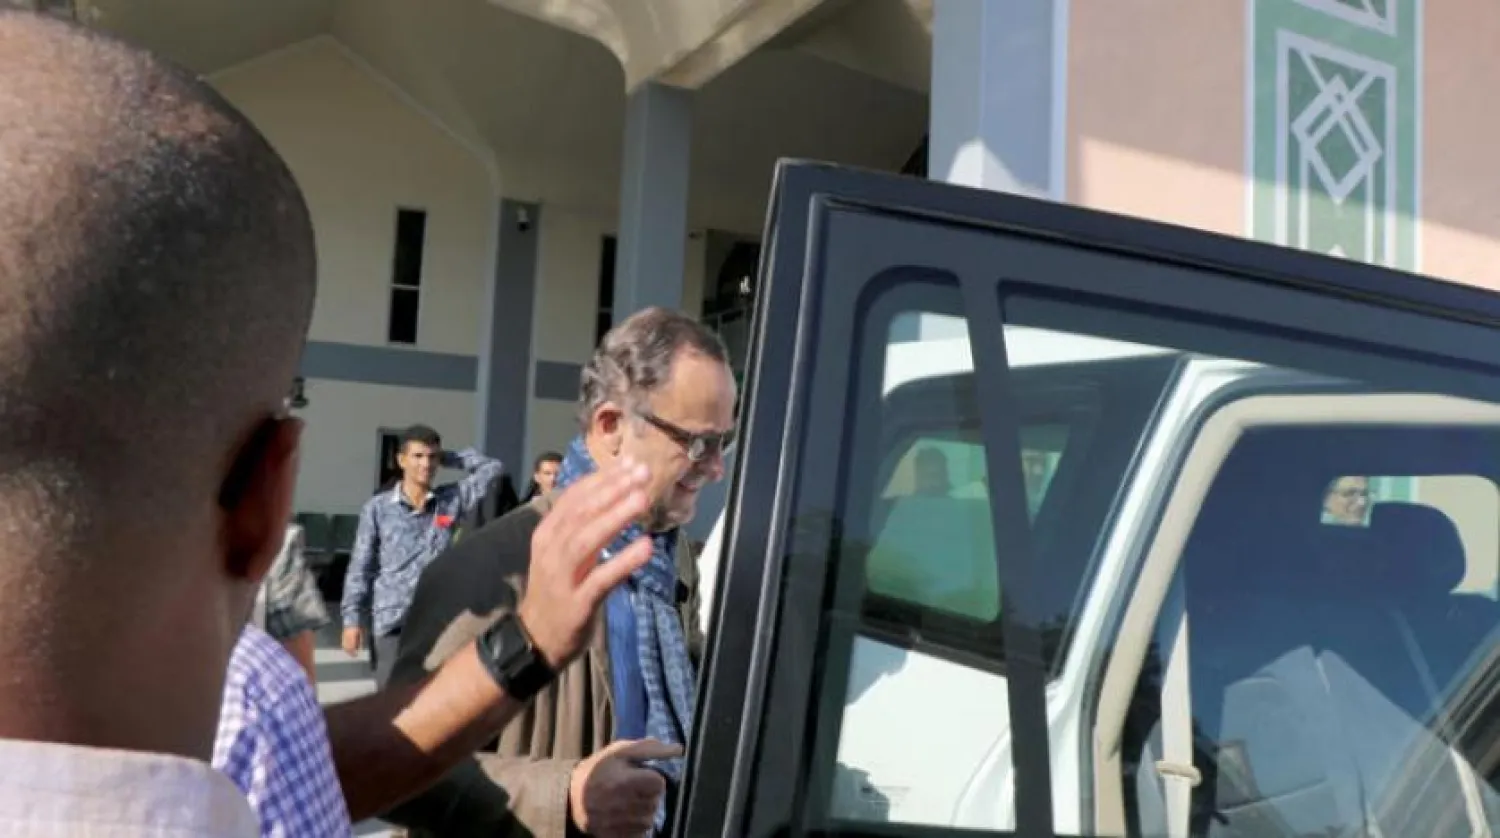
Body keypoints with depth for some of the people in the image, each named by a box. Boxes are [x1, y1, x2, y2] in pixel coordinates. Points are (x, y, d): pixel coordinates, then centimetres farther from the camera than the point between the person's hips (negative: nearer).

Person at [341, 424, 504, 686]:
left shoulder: (452, 500, 4)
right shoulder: (378, 508, -1)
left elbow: (493, 468, 3)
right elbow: (360, 567, 2)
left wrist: (449, 457, 4)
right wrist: (352, 619, -2)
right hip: (391, 621, -1)